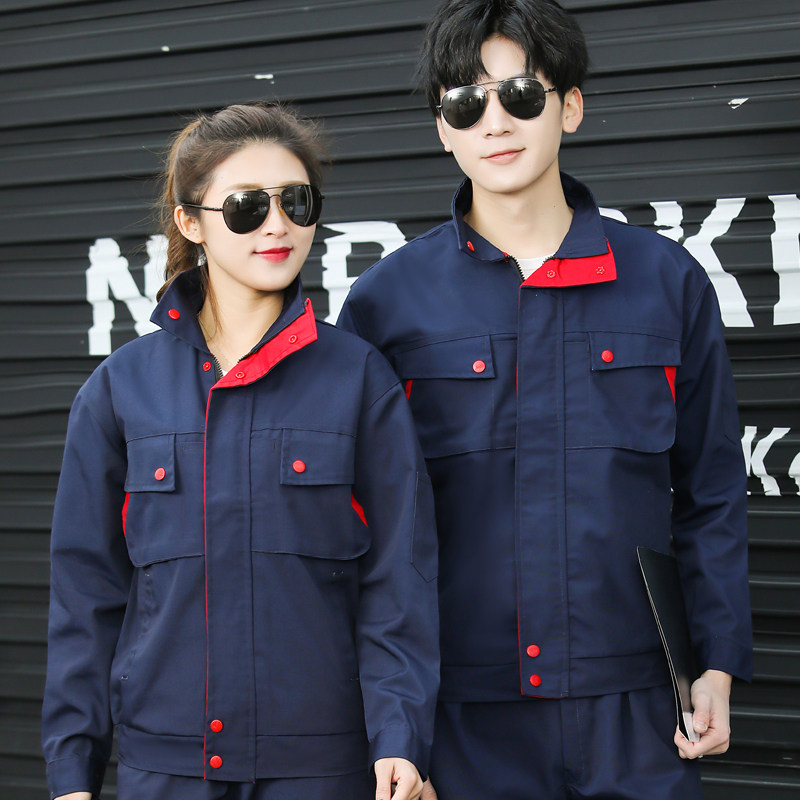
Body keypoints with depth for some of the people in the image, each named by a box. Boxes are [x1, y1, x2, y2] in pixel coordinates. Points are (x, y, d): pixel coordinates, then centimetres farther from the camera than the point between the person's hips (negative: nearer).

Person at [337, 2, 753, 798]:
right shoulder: (386, 300, 2)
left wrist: (718, 664, 2)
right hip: (461, 723, -1)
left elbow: (710, 496, 10)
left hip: (632, 713, 1)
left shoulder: (668, 282, 5)